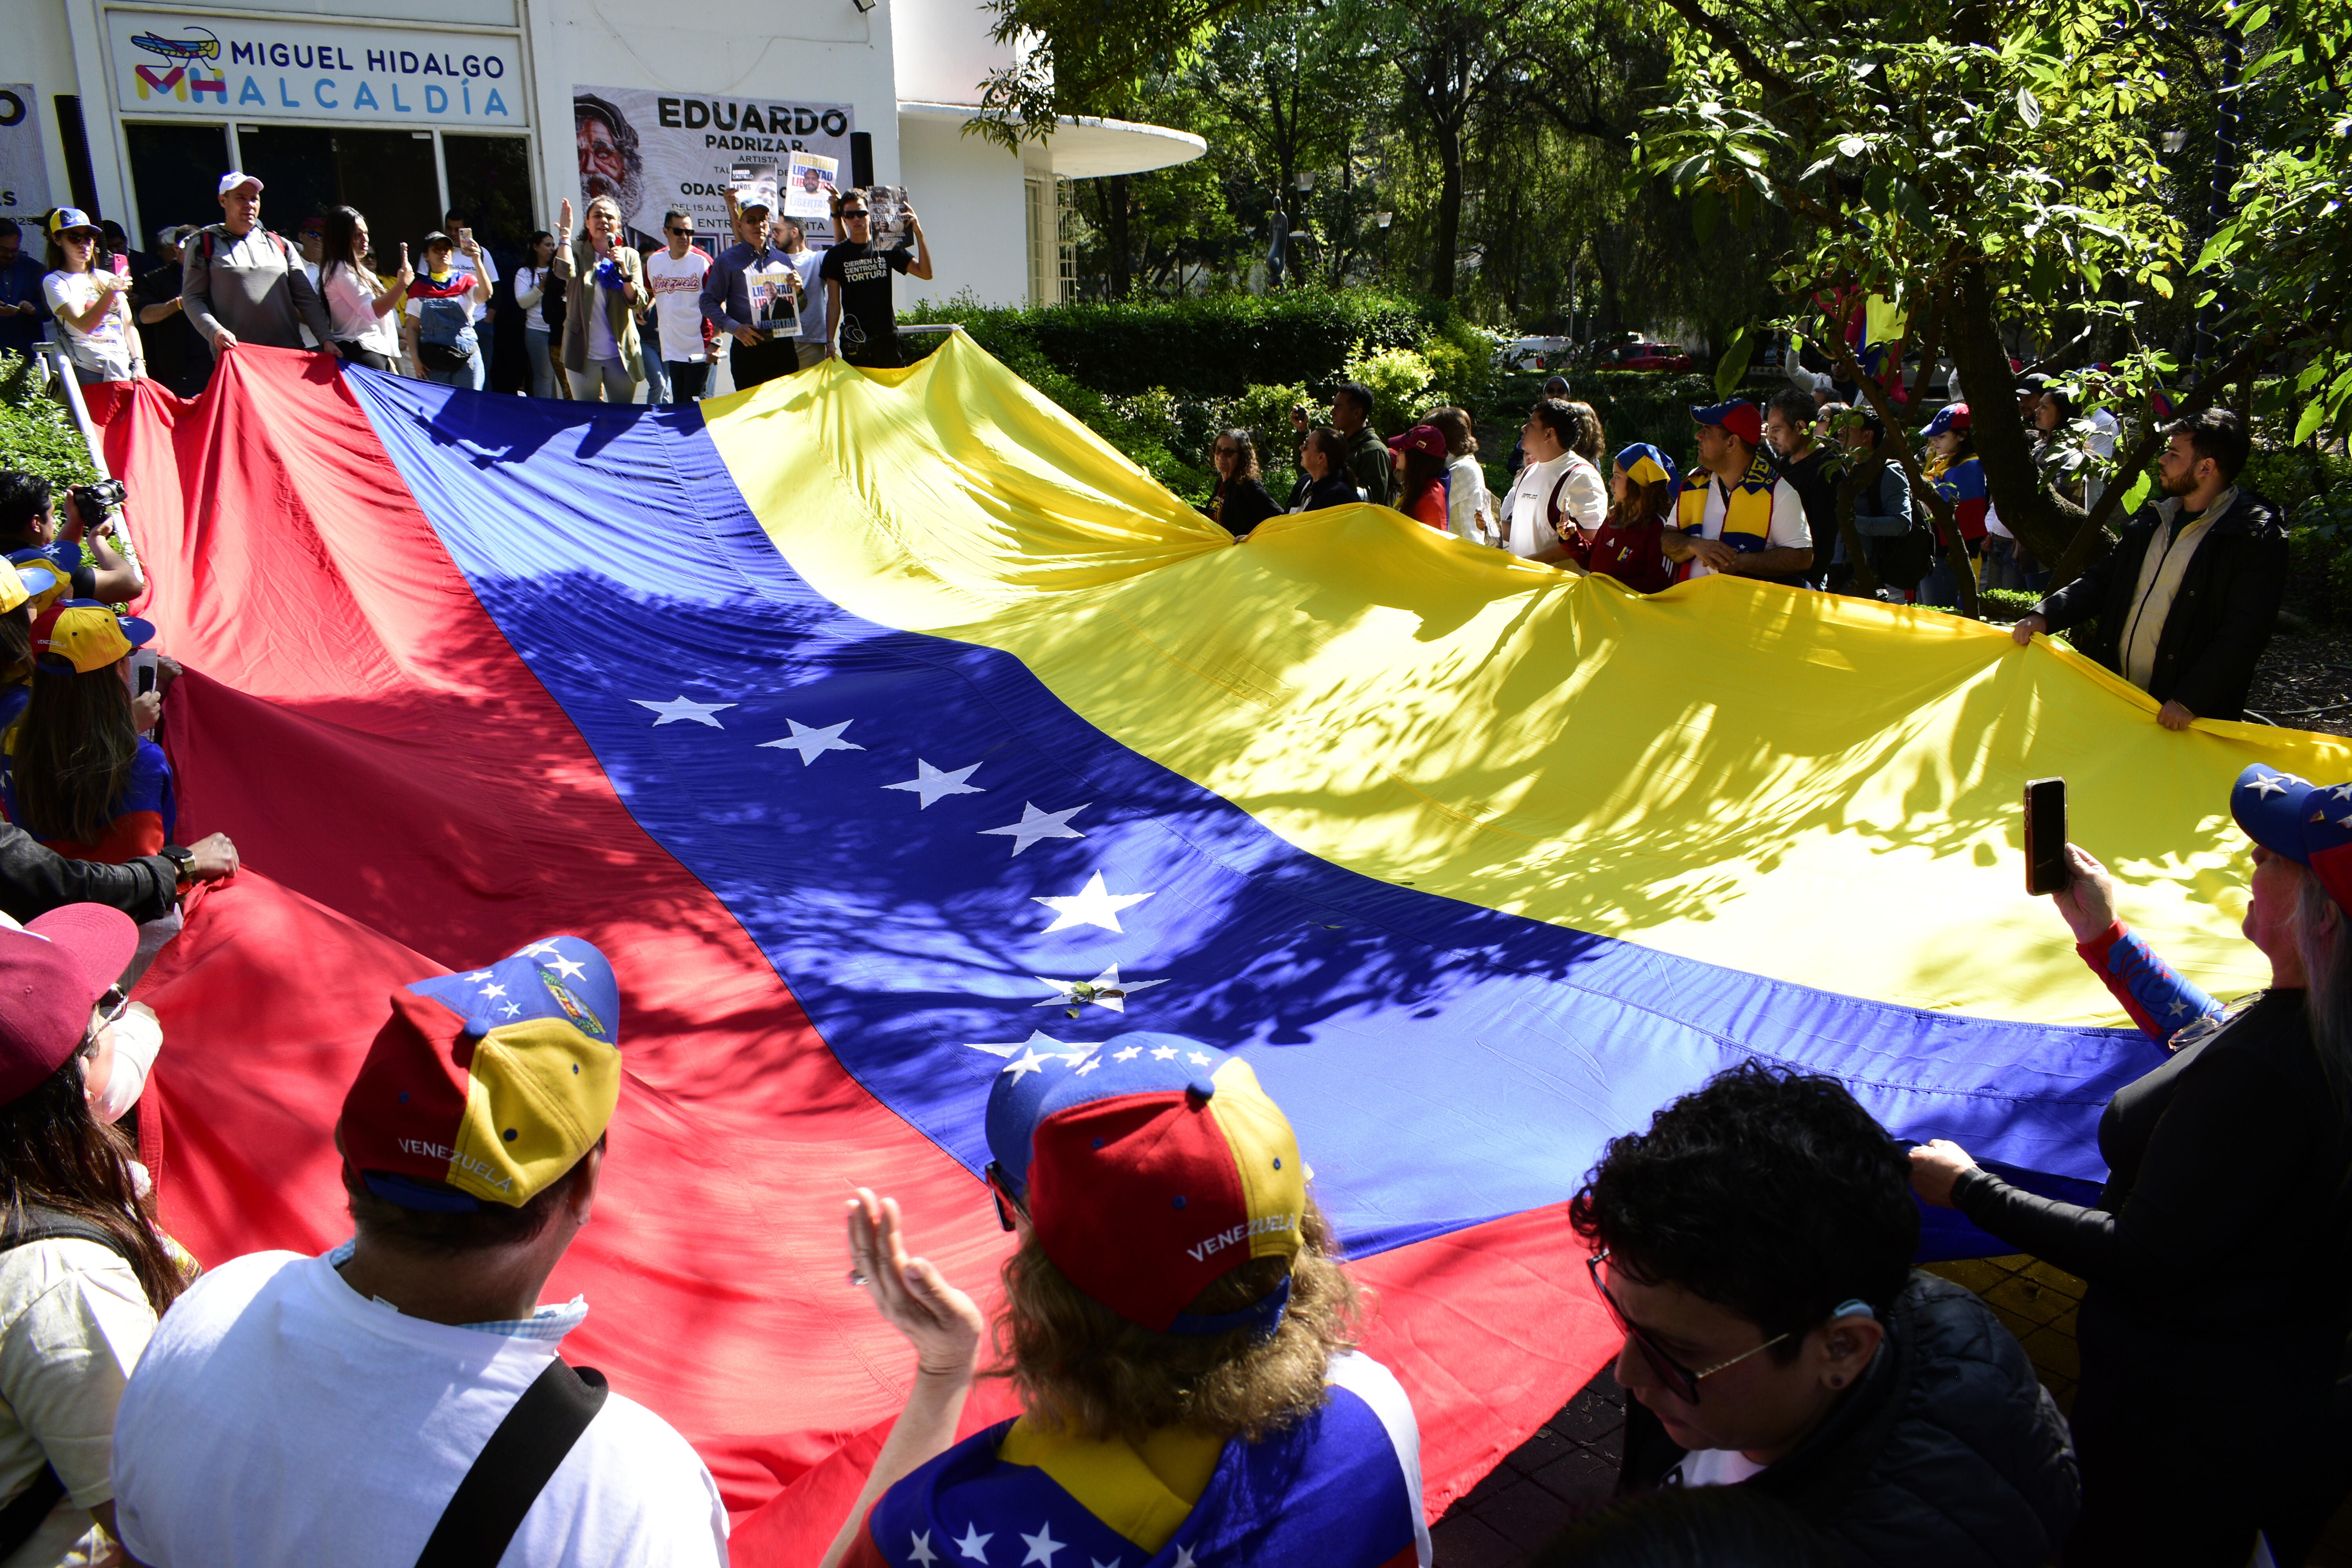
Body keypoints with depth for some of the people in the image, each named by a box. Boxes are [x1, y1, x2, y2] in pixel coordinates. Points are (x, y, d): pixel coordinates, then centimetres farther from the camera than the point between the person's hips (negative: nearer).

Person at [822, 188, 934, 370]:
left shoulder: (887, 248, 8)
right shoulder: (836, 255, 6)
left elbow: (925, 273, -1)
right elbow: (833, 304, 4)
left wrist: (918, 234, -10)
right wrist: (830, 342, -4)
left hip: (887, 337, 1)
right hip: (854, 340, -1)